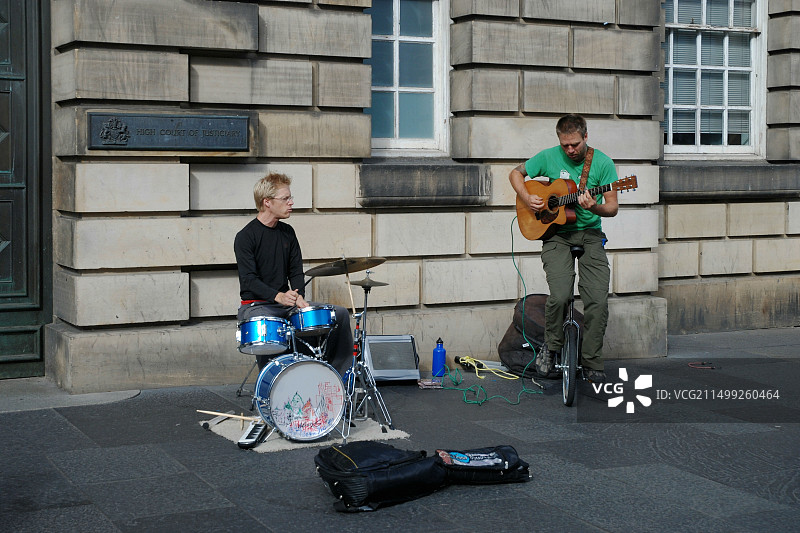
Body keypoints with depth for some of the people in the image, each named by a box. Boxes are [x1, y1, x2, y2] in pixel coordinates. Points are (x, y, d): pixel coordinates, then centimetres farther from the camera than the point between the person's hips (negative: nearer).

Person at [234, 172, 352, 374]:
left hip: (286, 302, 7)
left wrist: (298, 296, -11)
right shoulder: (245, 238, -10)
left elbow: (296, 271, 10)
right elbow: (249, 280, -19)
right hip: (256, 306, -7)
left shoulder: (287, 232, 10)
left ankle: (340, 375, 4)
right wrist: (278, 296, -35)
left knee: (340, 313, -5)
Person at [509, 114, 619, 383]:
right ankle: (551, 347, 4)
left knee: (598, 301, -15)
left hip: (590, 234, 1)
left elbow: (613, 207, -1)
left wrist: (595, 207, -23)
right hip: (557, 234, 0)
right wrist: (527, 198, -4)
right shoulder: (549, 157, 1)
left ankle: (592, 363, 1)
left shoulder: (603, 163, -2)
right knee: (560, 295, -23)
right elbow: (516, 173, 14)